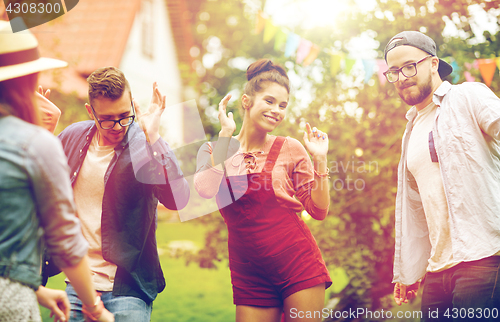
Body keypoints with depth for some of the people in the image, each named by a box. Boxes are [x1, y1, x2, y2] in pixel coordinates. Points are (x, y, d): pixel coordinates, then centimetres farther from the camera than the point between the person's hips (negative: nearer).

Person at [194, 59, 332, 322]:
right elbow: (206, 190, -16)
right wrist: (226, 134, -11)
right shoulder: (213, 151, 6)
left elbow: (318, 211, 3)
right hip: (249, 275, 1)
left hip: (298, 263, -1)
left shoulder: (290, 149, 3)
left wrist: (320, 160, -6)